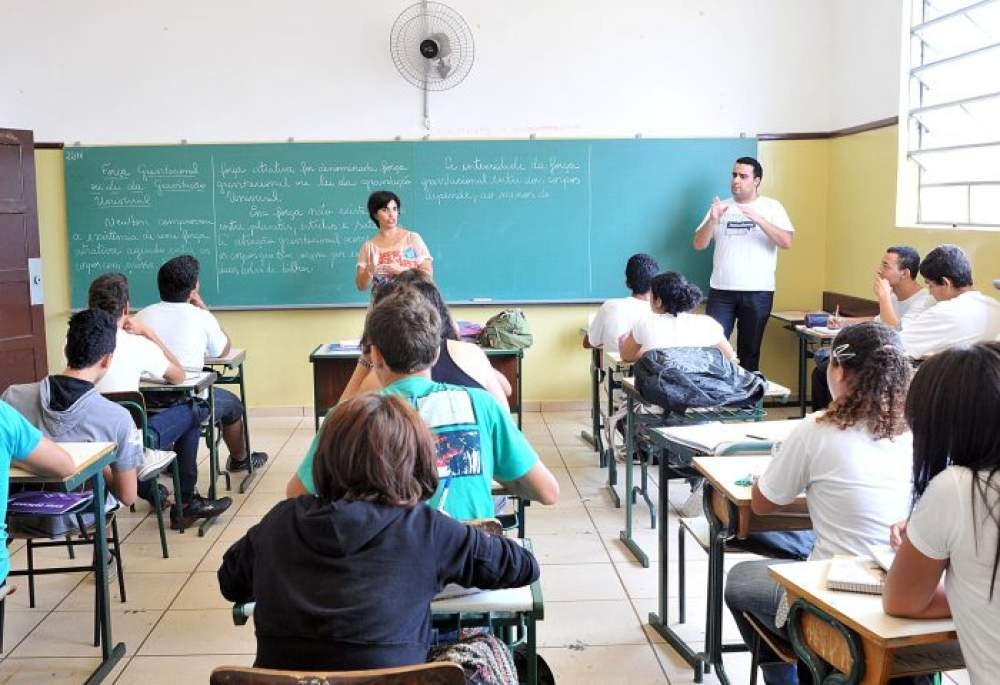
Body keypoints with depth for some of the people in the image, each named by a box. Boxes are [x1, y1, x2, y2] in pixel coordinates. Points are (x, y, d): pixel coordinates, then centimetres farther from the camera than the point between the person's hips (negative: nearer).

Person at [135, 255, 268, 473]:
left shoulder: (142, 316, 1)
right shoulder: (201, 317, -8)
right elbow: (224, 351, 10)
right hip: (185, 403, -4)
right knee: (231, 402, 26)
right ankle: (240, 460, 47)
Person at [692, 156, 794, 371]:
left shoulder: (772, 207, 3)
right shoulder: (721, 207, 10)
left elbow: (786, 242, -11)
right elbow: (699, 244, 4)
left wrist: (758, 219, -23)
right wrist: (712, 220, -13)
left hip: (758, 292, -1)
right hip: (721, 291, 2)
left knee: (750, 351, 7)